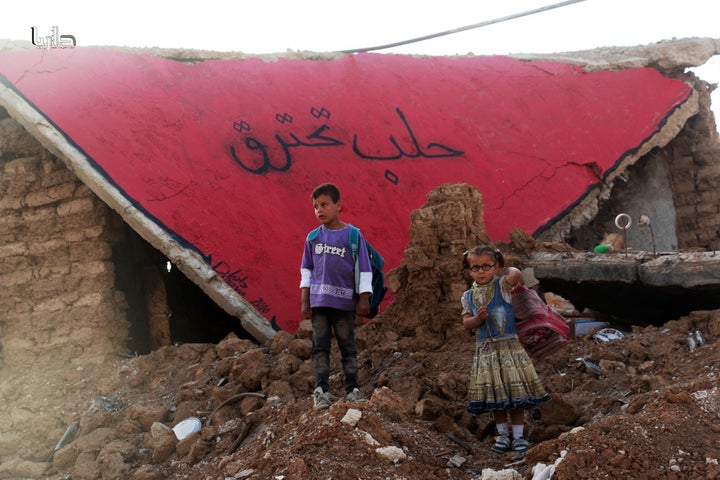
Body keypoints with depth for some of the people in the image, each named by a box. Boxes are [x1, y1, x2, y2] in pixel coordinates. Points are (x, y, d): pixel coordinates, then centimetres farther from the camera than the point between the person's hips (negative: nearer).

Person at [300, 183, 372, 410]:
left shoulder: (353, 235, -2)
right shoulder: (313, 237, 5)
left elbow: (364, 269, 0)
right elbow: (306, 271, 11)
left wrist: (364, 299, -5)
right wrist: (305, 302, 6)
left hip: (345, 302, -2)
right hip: (319, 301, 2)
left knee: (348, 346, 6)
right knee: (320, 346, 2)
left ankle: (353, 389, 15)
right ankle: (321, 391, 6)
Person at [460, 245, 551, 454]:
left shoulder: (502, 286, -6)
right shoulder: (468, 296, 6)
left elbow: (515, 275, -27)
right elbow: (466, 323, 4)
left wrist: (511, 274, -5)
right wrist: (477, 319, -15)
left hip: (509, 346, -3)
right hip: (485, 349, 3)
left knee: (515, 390, -1)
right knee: (494, 394, 7)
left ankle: (518, 435, 9)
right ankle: (502, 433, 20)